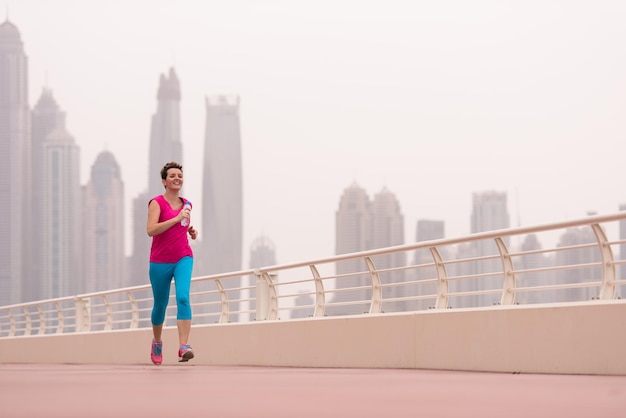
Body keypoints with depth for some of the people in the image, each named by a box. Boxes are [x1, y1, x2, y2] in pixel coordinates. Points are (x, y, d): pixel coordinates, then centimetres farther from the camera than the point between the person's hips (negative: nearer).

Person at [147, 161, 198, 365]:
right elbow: (151, 230, -20)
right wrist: (176, 218, -25)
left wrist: (191, 231, 8)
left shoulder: (186, 204, 11)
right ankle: (157, 343, 37)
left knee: (183, 297, -20)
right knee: (160, 304, 10)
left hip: (183, 258, 3)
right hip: (160, 261, -2)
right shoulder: (157, 202, -6)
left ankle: (184, 346, -28)